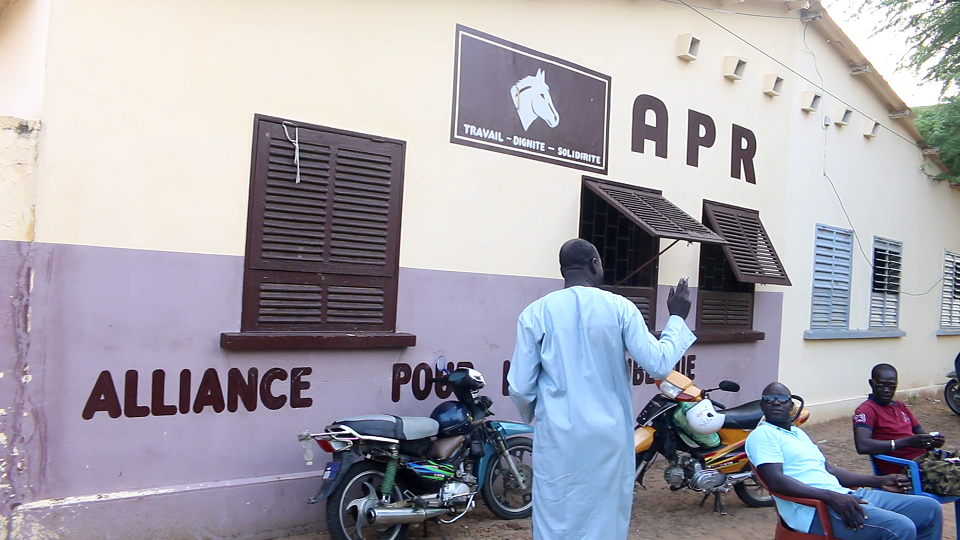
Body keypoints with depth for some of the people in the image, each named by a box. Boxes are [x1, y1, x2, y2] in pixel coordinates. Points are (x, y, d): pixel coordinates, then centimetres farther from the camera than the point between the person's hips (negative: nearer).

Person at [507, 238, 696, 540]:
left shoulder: (535, 313, -5)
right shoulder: (621, 308, -4)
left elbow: (520, 387, -4)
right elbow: (659, 365, -3)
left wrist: (533, 415, 18)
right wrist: (677, 319, 12)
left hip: (558, 437, 0)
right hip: (608, 435, 1)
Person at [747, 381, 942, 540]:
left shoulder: (798, 432, 23)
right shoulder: (762, 434, -7)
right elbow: (776, 480, -19)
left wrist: (879, 481, 19)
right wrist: (831, 496, -26)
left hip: (843, 495, 10)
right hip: (814, 508, -9)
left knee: (929, 508, 11)